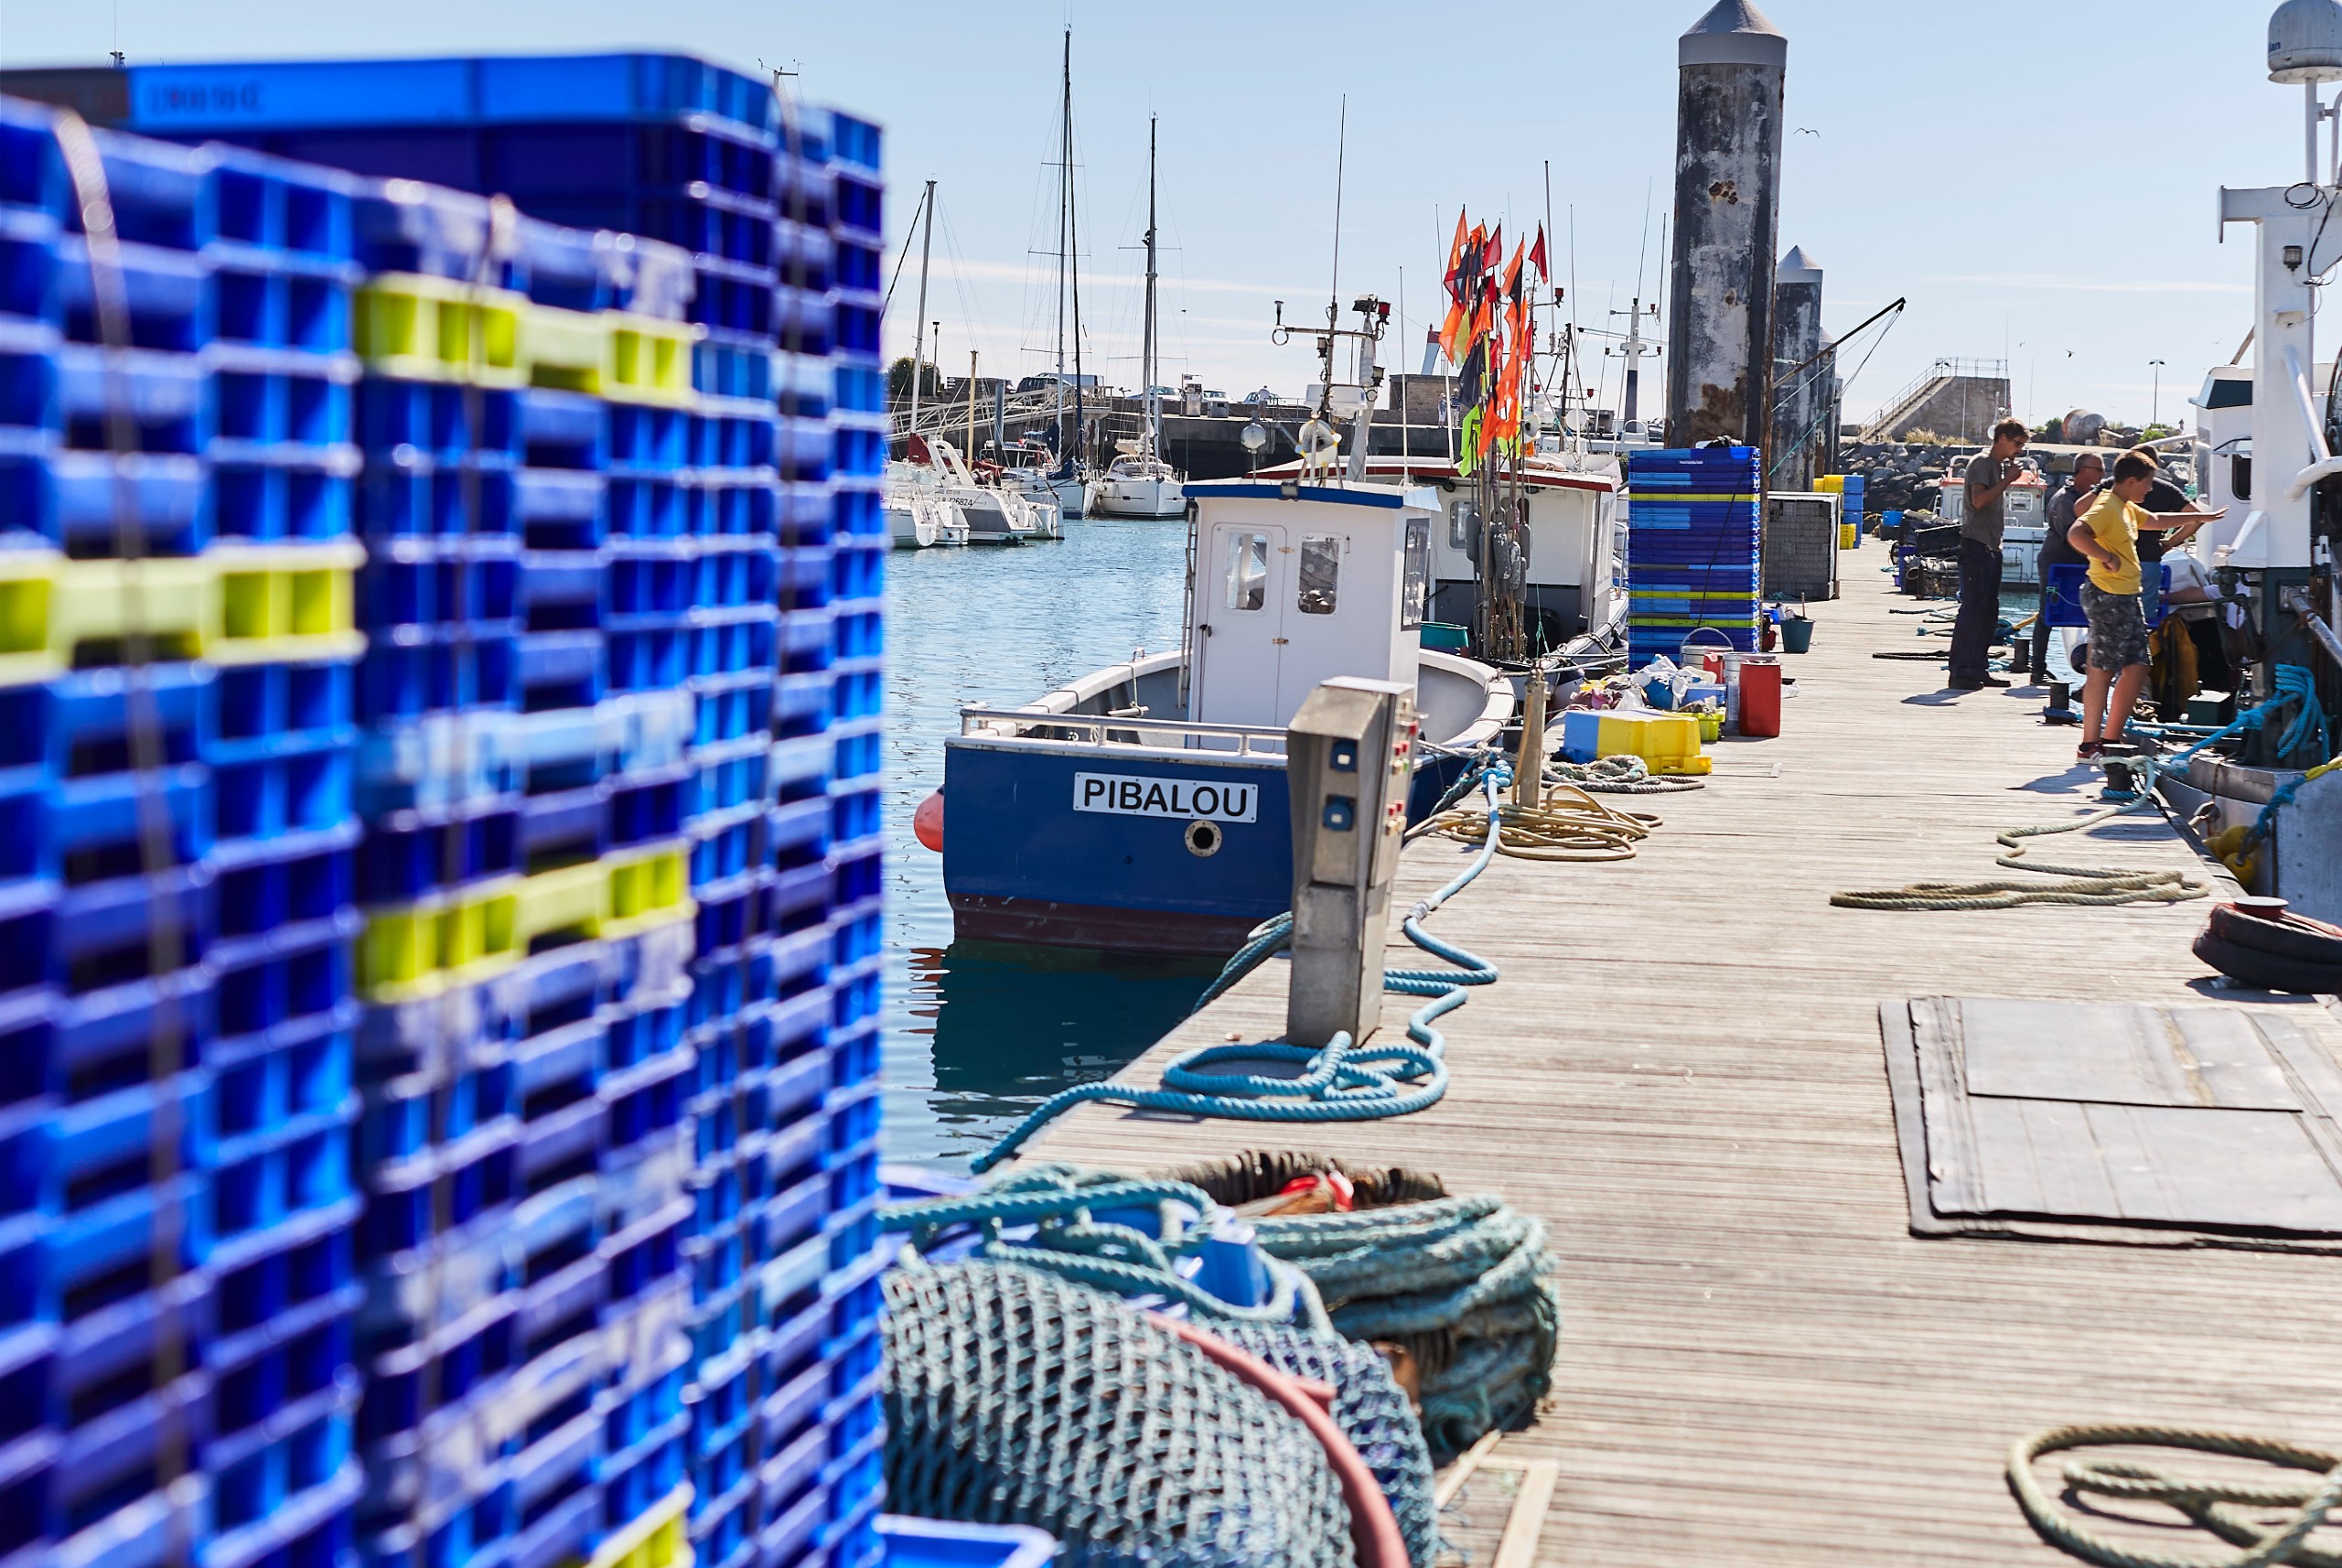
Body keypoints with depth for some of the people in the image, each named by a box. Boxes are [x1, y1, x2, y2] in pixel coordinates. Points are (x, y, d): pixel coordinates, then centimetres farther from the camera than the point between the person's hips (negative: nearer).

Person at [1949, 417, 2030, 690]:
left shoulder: (2002, 464, 18)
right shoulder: (1981, 462, -9)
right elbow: (1979, 500, -22)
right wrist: (2008, 479, -18)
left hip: (1992, 545, 10)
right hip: (1976, 544, -10)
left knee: (1989, 609, 10)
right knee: (1973, 607, -11)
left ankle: (1979, 668, 15)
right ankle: (1960, 672, -11)